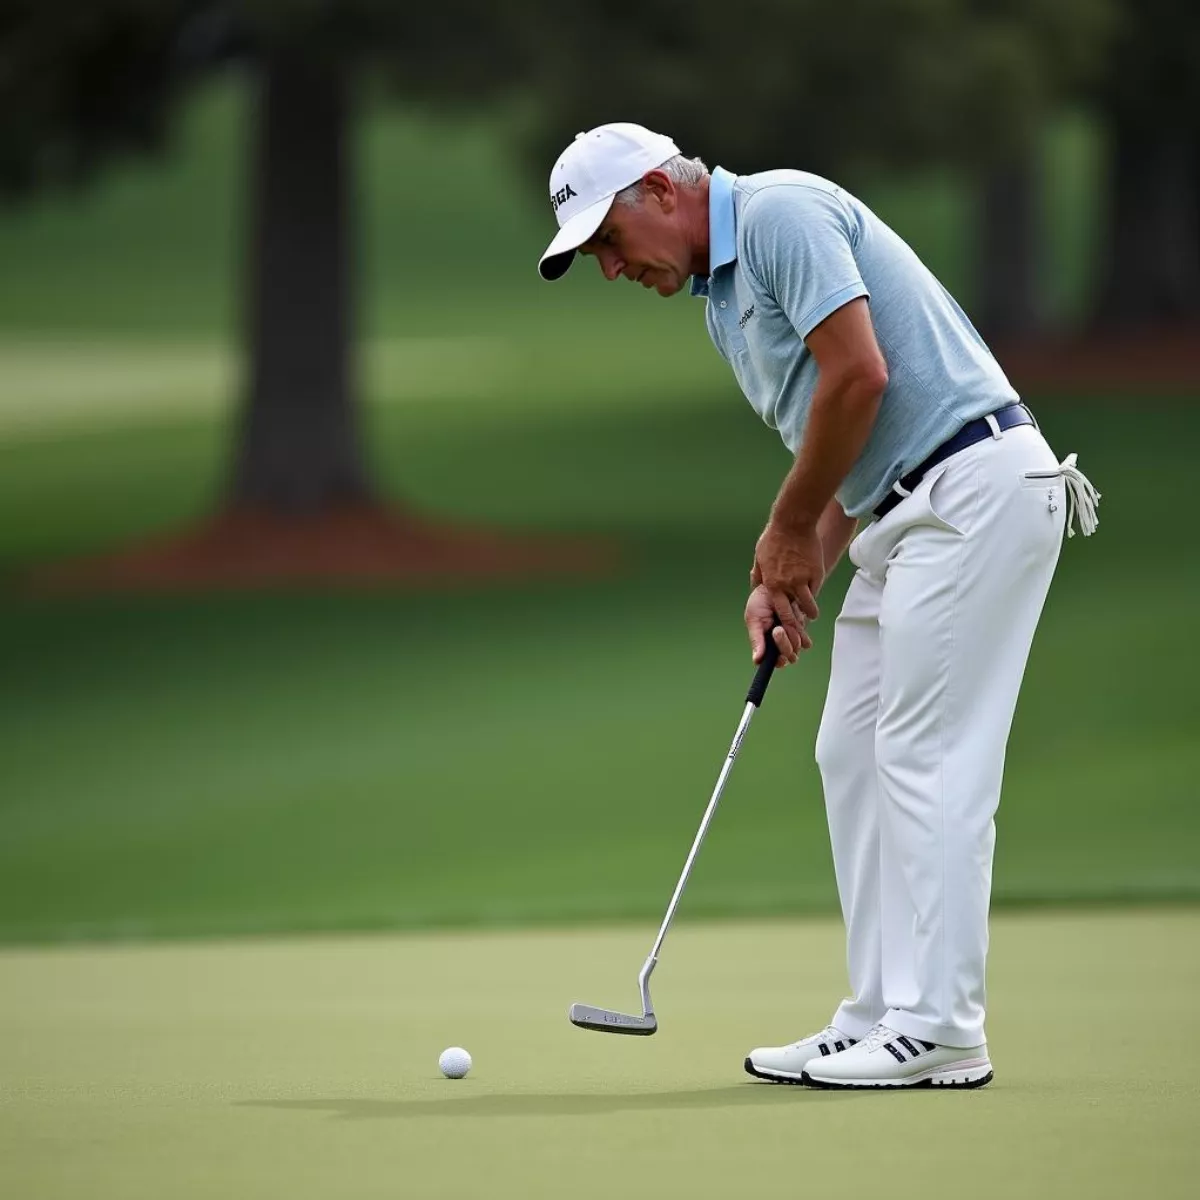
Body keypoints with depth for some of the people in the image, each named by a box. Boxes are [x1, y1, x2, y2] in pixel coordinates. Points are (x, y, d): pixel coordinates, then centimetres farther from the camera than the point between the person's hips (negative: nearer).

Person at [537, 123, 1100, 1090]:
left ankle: (937, 1029, -8)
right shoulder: (722, 294, 20)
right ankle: (885, 1013, 12)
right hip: (907, 506, 10)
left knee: (929, 760, -10)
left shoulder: (780, 211, -10)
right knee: (853, 754, 10)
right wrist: (790, 579, 6)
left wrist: (790, 530, -8)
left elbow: (859, 374, -20)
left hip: (974, 484, -10)